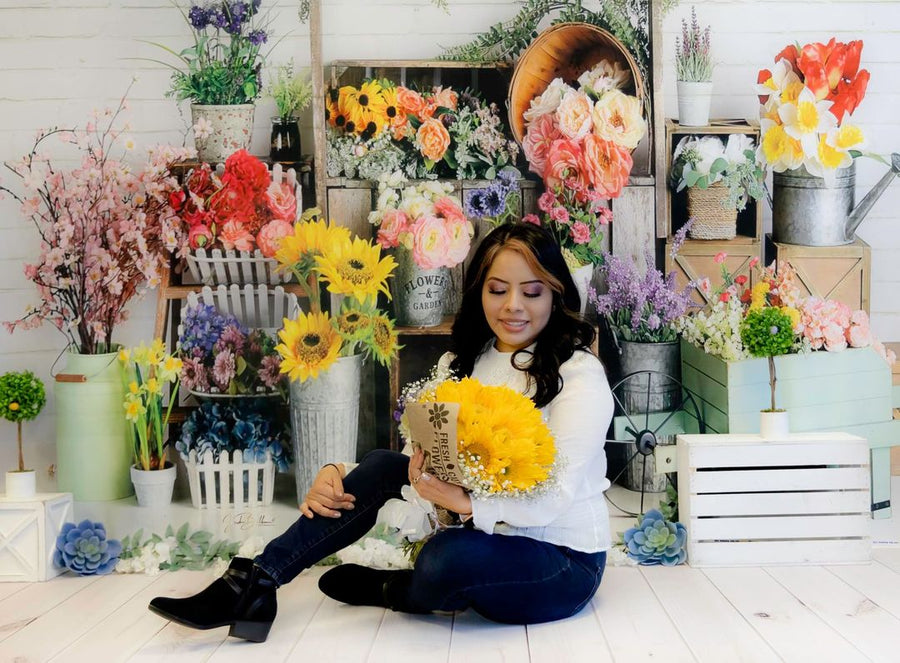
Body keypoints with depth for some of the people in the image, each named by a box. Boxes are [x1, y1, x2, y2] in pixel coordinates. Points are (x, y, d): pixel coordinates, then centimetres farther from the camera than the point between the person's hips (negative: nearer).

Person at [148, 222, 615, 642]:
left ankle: (388, 591, 1)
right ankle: (253, 584, -15)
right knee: (384, 464, -17)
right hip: (487, 537, 5)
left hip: (564, 562, -5)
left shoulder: (579, 373, -13)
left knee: (445, 558, -35)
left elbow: (556, 496, -22)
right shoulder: (461, 364, 7)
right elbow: (420, 456, 0)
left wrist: (466, 501, -39)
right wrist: (337, 477, -19)